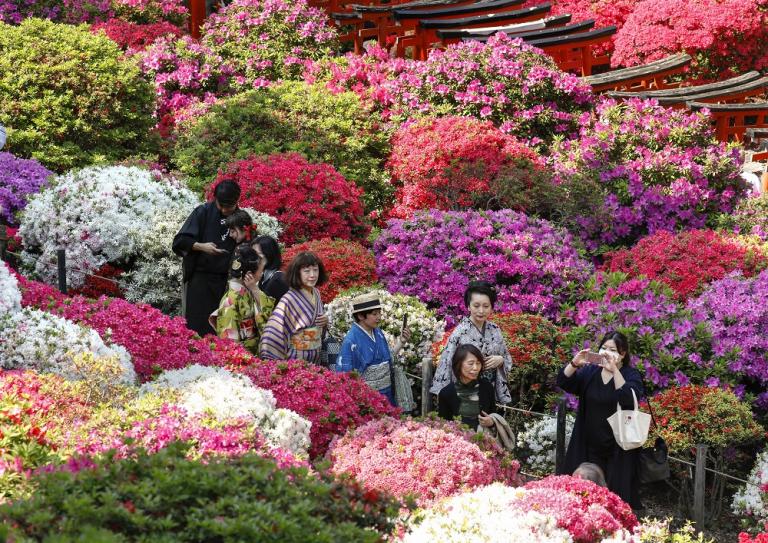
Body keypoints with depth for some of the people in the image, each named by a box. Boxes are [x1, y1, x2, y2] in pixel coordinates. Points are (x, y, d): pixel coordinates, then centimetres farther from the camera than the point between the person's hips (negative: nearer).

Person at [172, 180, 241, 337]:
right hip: (200, 276, -3)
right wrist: (200, 246, -21)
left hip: (226, 280, 3)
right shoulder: (203, 212, -4)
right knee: (197, 325, -4)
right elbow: (180, 241, -5)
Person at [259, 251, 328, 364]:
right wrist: (275, 361, -24)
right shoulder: (289, 300, -19)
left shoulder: (316, 293, 2)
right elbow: (275, 331, -21)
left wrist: (325, 321, -2)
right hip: (295, 358, -6)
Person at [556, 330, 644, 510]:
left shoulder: (631, 375, -4)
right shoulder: (590, 371, 9)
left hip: (618, 449, -4)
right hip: (590, 446, 4)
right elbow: (563, 383, -2)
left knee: (616, 494, -2)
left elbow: (629, 399, -24)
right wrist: (574, 363, -19)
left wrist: (614, 370, -30)